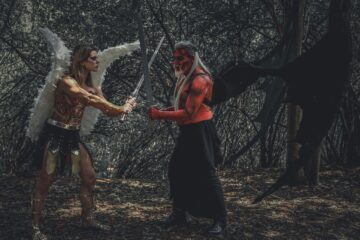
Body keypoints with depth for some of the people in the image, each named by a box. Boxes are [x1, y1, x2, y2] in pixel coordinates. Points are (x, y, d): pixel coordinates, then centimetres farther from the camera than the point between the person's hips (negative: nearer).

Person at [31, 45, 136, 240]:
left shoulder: (92, 88, 8)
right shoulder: (66, 81, -15)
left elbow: (108, 112, 2)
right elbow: (90, 99, -30)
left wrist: (125, 107, -17)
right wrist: (119, 108, -29)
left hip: (73, 136, 8)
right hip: (54, 134, -8)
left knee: (89, 176, 8)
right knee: (45, 180, -4)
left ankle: (87, 219, 21)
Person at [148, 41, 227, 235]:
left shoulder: (199, 80, -20)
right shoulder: (185, 77, 11)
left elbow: (188, 113, -25)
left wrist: (160, 115, -23)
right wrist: (161, 111, -1)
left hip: (200, 131, -10)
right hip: (188, 131, 10)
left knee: (206, 175, -7)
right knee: (176, 169, 13)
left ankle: (220, 219, 3)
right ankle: (179, 213, 25)